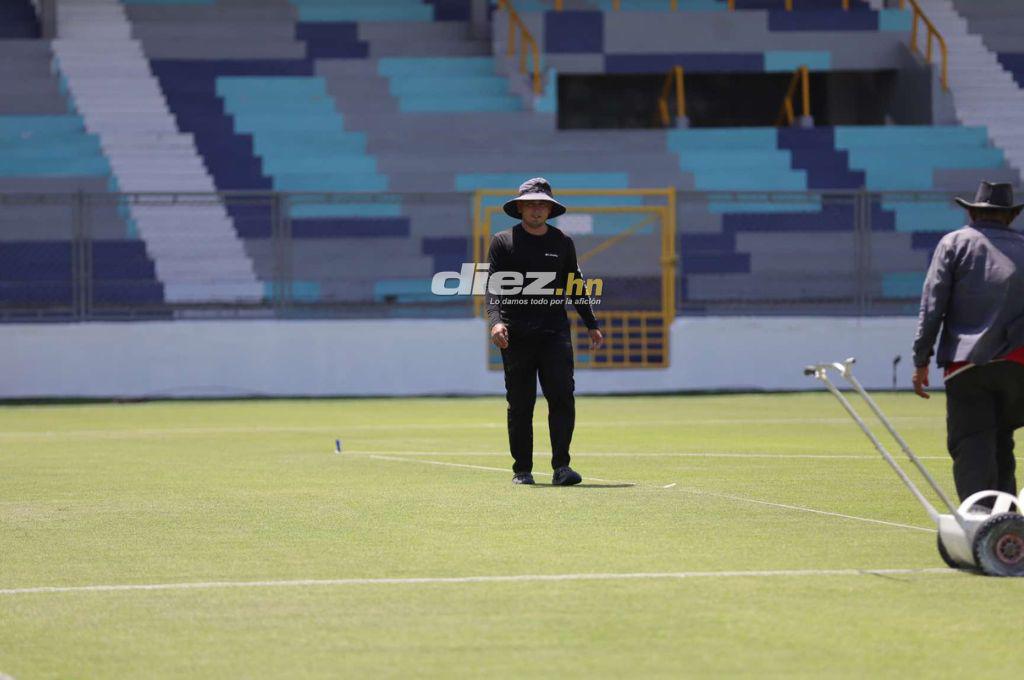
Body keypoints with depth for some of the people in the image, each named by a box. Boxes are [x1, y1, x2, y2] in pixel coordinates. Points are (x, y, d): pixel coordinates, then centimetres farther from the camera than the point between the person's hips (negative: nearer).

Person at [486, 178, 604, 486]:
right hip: (516, 334, -1)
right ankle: (522, 469, 10)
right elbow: (494, 286, -4)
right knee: (520, 404, 2)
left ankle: (561, 466, -12)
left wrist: (592, 325, 18)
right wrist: (495, 321, -21)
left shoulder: (563, 243, 13)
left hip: (555, 330, 1)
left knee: (562, 396, -12)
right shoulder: (503, 242, 4)